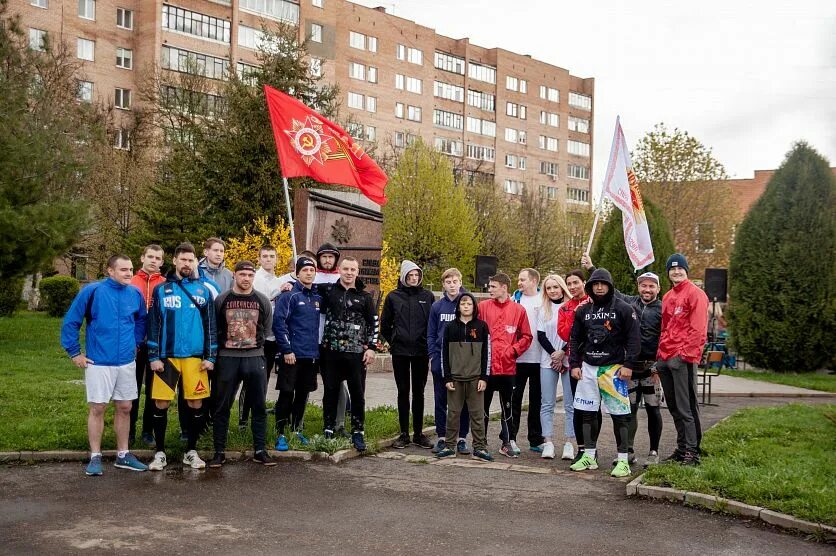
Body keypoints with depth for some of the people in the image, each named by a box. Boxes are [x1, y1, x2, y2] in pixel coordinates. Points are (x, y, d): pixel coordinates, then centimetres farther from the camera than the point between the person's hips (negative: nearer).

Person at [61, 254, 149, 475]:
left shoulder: (135, 294, 1)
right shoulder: (92, 291, -11)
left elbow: (141, 320, 20)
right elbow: (70, 321, -7)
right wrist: (74, 352, -5)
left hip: (127, 362, 4)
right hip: (99, 362, -4)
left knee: (125, 408, 10)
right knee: (97, 408, 2)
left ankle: (123, 455, 22)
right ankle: (95, 457, 13)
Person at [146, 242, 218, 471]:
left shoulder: (204, 290, 7)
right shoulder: (161, 289, 4)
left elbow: (210, 325, 7)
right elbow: (153, 325, 3)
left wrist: (210, 356, 1)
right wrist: (154, 357, -4)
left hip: (195, 356, 1)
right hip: (166, 356, -1)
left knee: (196, 404, 4)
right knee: (161, 404, 1)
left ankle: (191, 452, 18)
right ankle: (160, 453, 14)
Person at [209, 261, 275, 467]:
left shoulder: (262, 301, 4)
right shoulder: (222, 300, 0)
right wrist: (223, 344, 9)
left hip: (255, 358, 1)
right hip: (227, 358, -1)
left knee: (259, 407, 4)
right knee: (222, 407, 3)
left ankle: (260, 450, 14)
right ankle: (219, 452, 13)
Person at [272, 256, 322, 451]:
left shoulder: (318, 297, 12)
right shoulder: (289, 295, -7)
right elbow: (278, 322, -14)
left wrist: (318, 348, 13)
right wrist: (287, 350, -16)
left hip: (312, 355, 6)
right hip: (292, 355, -6)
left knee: (303, 395, 13)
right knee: (286, 394, -2)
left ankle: (297, 430, 24)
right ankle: (281, 434, 5)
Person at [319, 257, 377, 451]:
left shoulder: (364, 296, 6)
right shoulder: (328, 290, 6)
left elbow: (373, 324, 9)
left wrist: (371, 347, 1)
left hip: (356, 353, 0)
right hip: (331, 351, 1)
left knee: (358, 394, 3)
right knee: (331, 392, 7)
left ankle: (358, 433, 13)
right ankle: (329, 431, 18)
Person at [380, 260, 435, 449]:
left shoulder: (428, 296, 3)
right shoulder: (393, 297, 2)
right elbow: (384, 325, 9)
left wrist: (429, 344, 3)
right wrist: (393, 341, 5)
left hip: (421, 352, 0)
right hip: (400, 352, 0)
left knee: (419, 393, 7)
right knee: (403, 392, 6)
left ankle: (418, 433, 15)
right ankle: (404, 434, 12)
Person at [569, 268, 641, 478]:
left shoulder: (623, 309, -3)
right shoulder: (583, 311, 11)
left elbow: (633, 339, -6)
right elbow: (575, 339, 15)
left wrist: (628, 365, -13)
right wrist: (574, 364, 6)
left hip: (613, 368, -5)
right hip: (588, 368, 5)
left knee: (619, 414, -3)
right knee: (587, 412, 7)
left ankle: (623, 461, 3)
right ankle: (589, 456, 18)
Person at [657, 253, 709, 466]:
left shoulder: (695, 294, -5)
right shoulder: (667, 297, 20)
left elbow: (698, 328, -12)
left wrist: (687, 353, -17)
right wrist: (660, 353, 13)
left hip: (683, 358, -8)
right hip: (665, 358, 8)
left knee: (686, 407, -8)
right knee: (674, 407, 12)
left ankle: (692, 452, -4)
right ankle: (682, 448, 19)